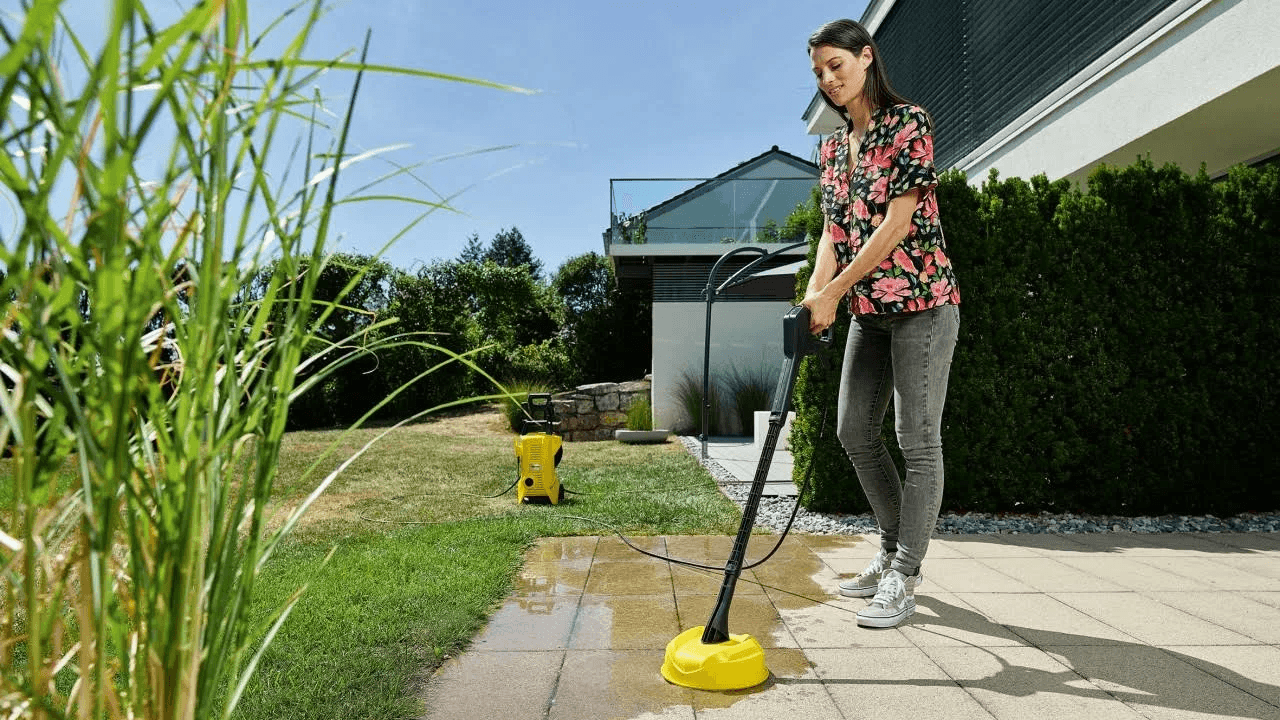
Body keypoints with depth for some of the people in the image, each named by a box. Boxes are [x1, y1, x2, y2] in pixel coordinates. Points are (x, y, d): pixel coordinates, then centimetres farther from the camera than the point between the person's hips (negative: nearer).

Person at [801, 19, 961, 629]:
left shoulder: (908, 122, -7)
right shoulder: (832, 148, 14)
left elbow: (897, 223, -16)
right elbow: (833, 232, 7)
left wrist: (834, 293, -18)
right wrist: (815, 292, -11)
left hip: (921, 300, -8)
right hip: (868, 309, 8)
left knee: (917, 437, -4)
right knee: (854, 430, 9)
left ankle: (904, 578, 5)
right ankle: (894, 549, 26)